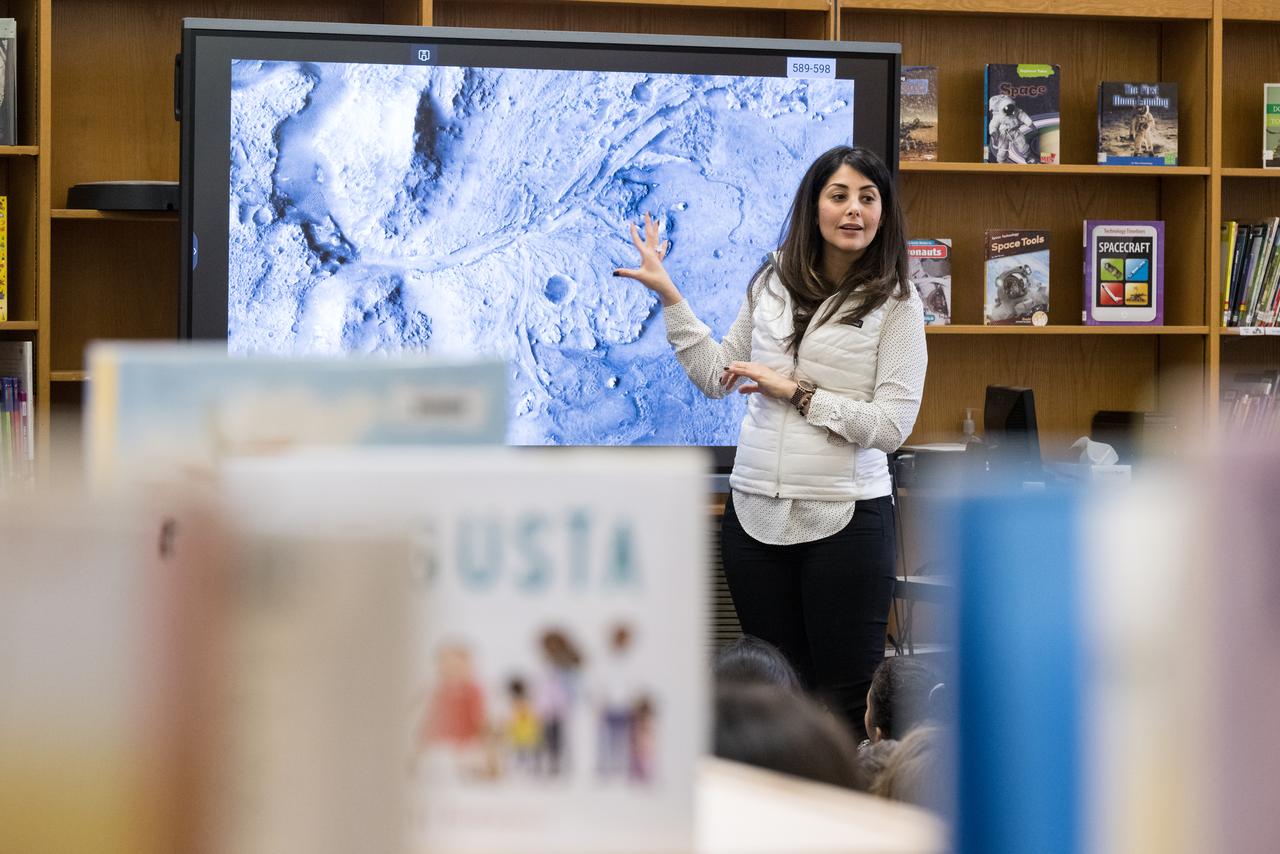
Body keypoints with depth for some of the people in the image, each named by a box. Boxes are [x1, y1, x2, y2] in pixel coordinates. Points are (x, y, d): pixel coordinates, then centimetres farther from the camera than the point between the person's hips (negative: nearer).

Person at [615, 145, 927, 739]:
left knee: (847, 700, -2)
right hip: (755, 512, 5)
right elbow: (717, 376, 19)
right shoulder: (772, 284, 9)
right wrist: (668, 297, 16)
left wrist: (795, 391, -12)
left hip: (844, 517, -5)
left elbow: (891, 425, -11)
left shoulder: (896, 304, -5)